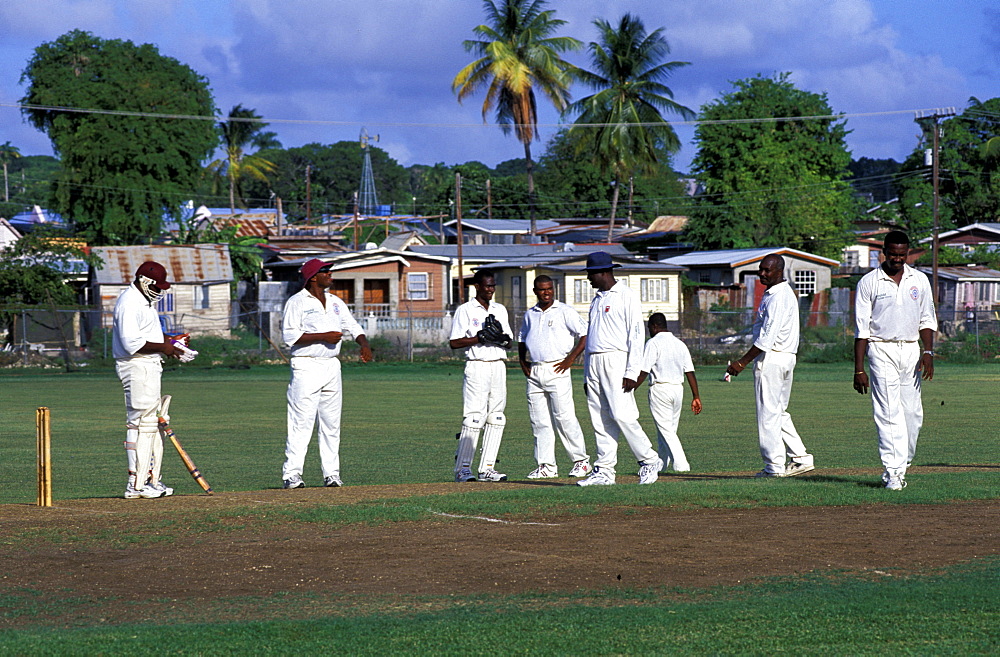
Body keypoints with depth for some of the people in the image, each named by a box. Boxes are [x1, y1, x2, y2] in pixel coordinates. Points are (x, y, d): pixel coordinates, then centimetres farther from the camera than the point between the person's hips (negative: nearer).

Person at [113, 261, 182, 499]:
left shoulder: (145, 301, 17)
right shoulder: (129, 303, -16)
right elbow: (131, 343, -24)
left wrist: (167, 343, 9)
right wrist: (162, 347, -17)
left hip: (150, 367, 11)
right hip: (137, 367, -11)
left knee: (152, 422, 13)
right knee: (140, 422, -11)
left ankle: (151, 480, 18)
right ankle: (136, 484, -10)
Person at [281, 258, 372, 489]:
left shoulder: (336, 302, 16)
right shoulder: (296, 302, -4)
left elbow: (353, 327, 18)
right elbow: (289, 336, -12)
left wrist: (364, 344, -4)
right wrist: (323, 337, -17)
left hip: (332, 366, 6)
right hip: (306, 367, -6)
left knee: (332, 423, 7)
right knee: (301, 423, -10)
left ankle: (331, 473, 11)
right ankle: (291, 474, -10)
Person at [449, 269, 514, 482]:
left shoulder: (500, 310, 17)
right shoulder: (465, 310, -1)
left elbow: (509, 342, 18)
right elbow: (454, 343, -6)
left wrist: (502, 338, -6)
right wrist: (481, 338, -16)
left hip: (498, 366, 6)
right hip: (477, 367, -6)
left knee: (496, 418, 3)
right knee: (473, 417, -11)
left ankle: (487, 468, 6)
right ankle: (462, 468, -6)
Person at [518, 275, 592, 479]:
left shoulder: (564, 312, 0)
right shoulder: (529, 315, 16)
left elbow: (585, 334, -5)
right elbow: (522, 339, 29)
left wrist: (570, 359, -11)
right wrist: (523, 362, 14)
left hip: (556, 369, -6)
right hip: (534, 373, 6)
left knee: (564, 417, -9)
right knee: (539, 421, 3)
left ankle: (581, 461, -1)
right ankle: (546, 466, 7)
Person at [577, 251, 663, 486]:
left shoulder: (627, 296, -5)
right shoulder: (596, 300, 21)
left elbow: (636, 335, -11)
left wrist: (632, 372, -19)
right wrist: (586, 376, 18)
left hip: (616, 361, -8)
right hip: (594, 364, 8)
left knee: (622, 415, -14)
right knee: (600, 420, 4)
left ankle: (649, 461, -2)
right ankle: (604, 471, 4)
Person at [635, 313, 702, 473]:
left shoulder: (653, 343, -7)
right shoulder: (680, 344, 12)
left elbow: (643, 371, -13)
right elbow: (690, 373, 9)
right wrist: (696, 397, 9)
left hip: (660, 389, -7)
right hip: (678, 389, 7)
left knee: (665, 430, -6)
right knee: (669, 429, 15)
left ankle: (681, 464, -18)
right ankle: (661, 464, 22)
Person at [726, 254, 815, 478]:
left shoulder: (778, 297, -17)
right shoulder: (774, 293, 17)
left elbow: (767, 337, -22)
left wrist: (742, 363, -21)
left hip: (771, 359, -10)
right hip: (784, 359, 10)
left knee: (768, 413, -5)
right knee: (779, 413, 14)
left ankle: (775, 465, -2)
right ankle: (800, 457, 11)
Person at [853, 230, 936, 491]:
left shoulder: (920, 281, 10)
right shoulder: (869, 282, -1)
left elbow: (927, 320, 14)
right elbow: (861, 329, -2)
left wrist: (928, 352, -2)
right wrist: (859, 369, -8)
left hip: (911, 351, 4)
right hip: (882, 350, -4)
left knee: (912, 415, 3)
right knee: (889, 413, -11)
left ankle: (901, 467, 18)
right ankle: (893, 472, -13)